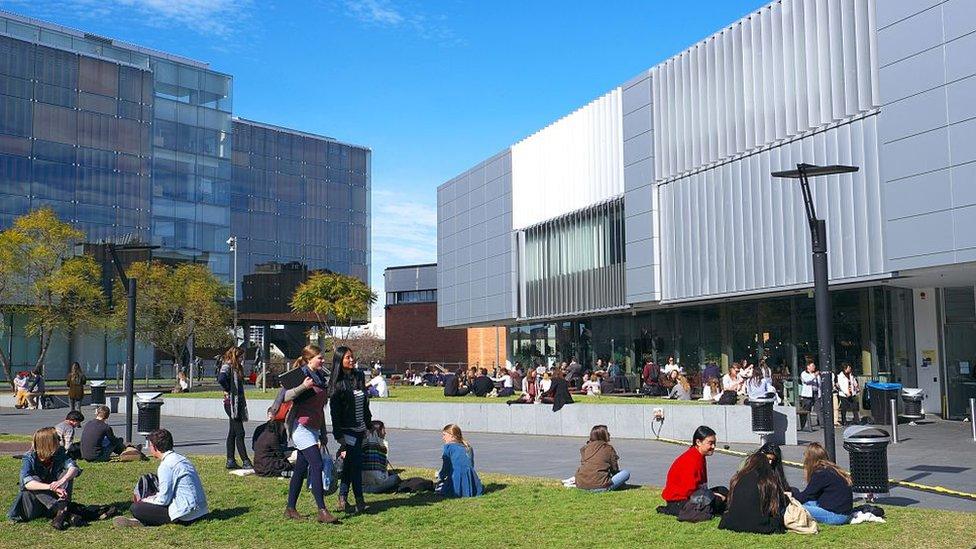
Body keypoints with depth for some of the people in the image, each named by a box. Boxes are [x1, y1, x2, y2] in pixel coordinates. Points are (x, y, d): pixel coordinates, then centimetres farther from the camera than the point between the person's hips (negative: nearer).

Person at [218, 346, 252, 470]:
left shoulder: (236, 367, 17)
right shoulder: (227, 366, -12)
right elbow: (221, 379, -31)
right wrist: (227, 390, -17)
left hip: (238, 403, 9)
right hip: (231, 403, -9)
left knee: (232, 433, 12)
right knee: (239, 433, -8)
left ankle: (230, 461, 16)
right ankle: (245, 462, -7)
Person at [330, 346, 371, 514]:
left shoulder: (359, 376, 8)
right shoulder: (338, 383, -11)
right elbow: (335, 410, -12)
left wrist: (368, 422, 17)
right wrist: (339, 435, -15)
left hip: (359, 429, 7)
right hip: (347, 430, -7)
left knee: (349, 464, 10)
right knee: (356, 464, -5)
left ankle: (343, 500, 17)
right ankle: (360, 502, 1)